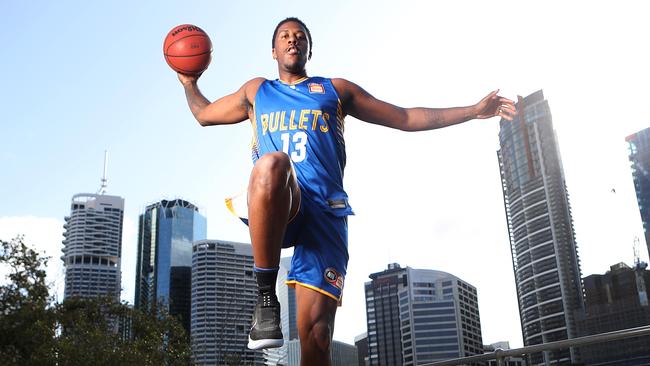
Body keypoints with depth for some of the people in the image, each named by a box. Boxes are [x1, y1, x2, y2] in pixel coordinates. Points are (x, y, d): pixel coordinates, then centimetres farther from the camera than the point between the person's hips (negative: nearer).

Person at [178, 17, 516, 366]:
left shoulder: (336, 89, 24)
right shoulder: (255, 91, 29)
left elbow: (406, 118, 23)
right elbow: (204, 113, 45)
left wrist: (474, 111, 19)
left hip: (325, 211, 0)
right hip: (275, 206, 0)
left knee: (316, 333, -16)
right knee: (272, 164, -39)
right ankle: (265, 297, -30)